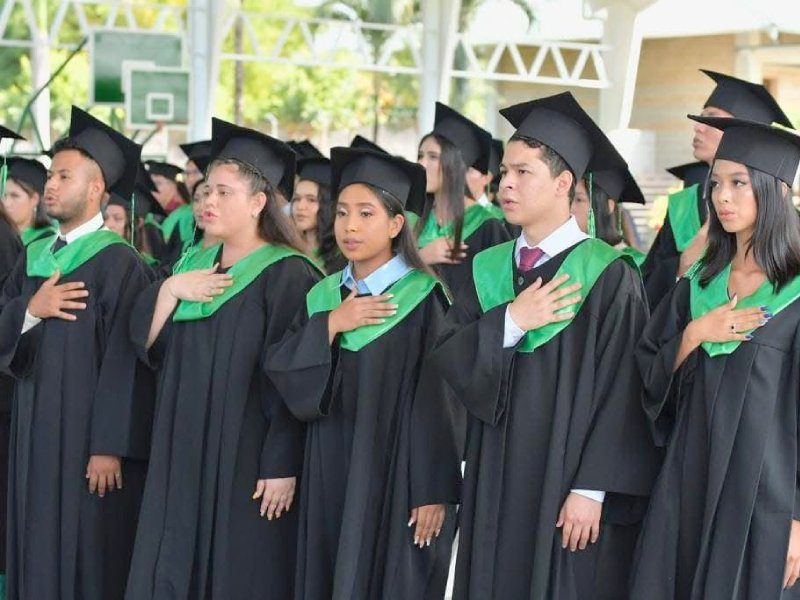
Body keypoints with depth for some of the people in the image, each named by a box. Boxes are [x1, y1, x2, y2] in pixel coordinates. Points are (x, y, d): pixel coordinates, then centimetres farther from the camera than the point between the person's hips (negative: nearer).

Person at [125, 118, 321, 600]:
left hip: (247, 464, -7)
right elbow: (147, 344, 6)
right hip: (185, 458, 7)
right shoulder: (193, 265, 11)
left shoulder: (287, 275, -11)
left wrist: (283, 466, -18)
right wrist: (170, 290, -9)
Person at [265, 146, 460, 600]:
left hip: (394, 478, -5)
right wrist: (330, 325, -13)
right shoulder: (323, 297, 10)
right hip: (331, 477, 5)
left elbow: (436, 400, -11)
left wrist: (434, 493, -14)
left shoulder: (422, 299, -8)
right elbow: (280, 371, 0)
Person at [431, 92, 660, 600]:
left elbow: (620, 393, -12)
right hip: (495, 485, 5)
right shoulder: (489, 270, 10)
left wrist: (591, 490, -16)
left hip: (567, 496, -5)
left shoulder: (607, 276, -9)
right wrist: (510, 322, -14)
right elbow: (447, 359, 1)